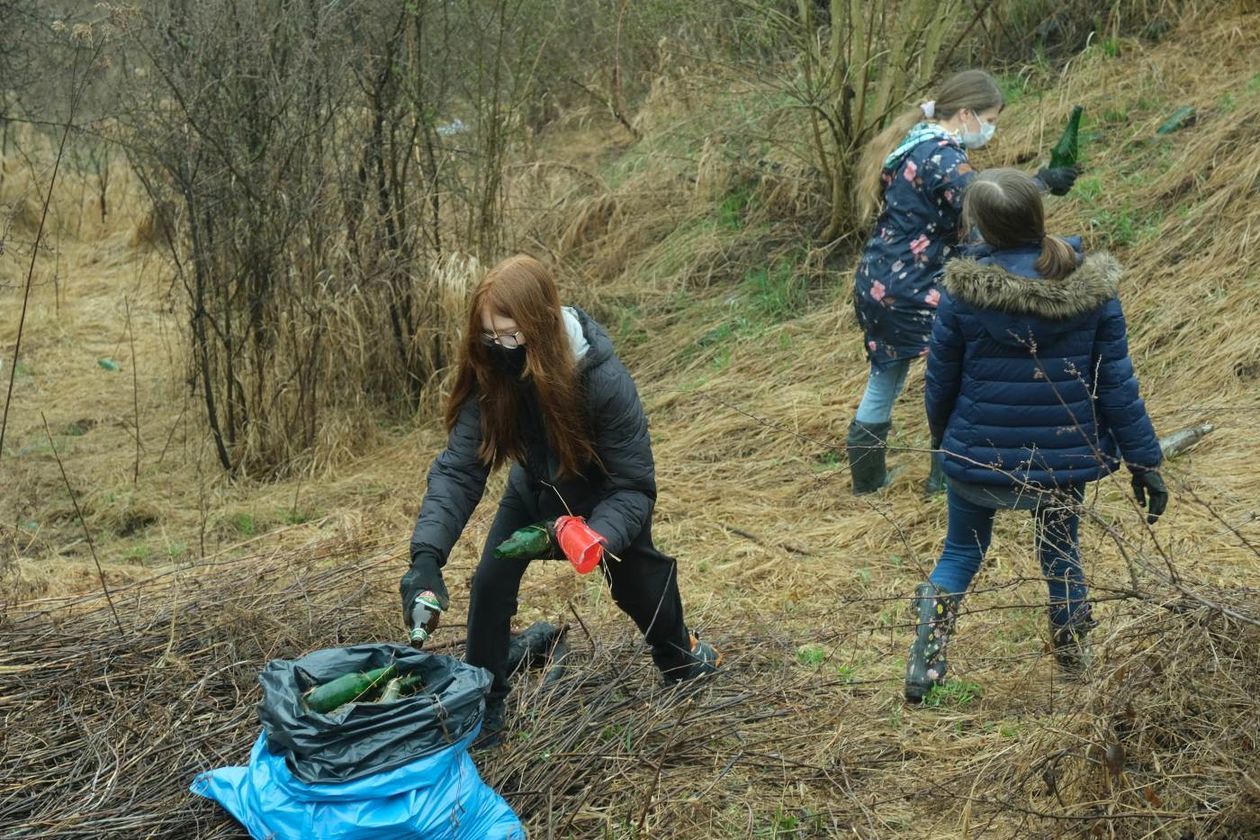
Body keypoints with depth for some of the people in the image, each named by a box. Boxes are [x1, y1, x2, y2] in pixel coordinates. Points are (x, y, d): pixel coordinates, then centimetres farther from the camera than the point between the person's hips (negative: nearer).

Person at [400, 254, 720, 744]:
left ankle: (680, 658, 45)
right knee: (490, 583, -13)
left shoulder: (605, 381, -39)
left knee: (640, 584, 13)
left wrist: (597, 537, -53)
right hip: (536, 488, 3)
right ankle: (484, 705, 3)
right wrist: (426, 556, -45)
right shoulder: (489, 375, -30)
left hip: (606, 498, -2)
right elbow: (458, 469, -32)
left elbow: (635, 485, -33)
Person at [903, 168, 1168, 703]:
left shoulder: (963, 292, -16)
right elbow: (1117, 383, -7)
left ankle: (923, 672, 16)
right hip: (1066, 461, 1)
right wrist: (1143, 461, 2)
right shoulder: (1092, 288, -11)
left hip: (979, 458, -1)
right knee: (1061, 554, 26)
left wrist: (942, 439, 16)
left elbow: (939, 383, -4)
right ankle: (1074, 665, 37)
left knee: (960, 553, 21)